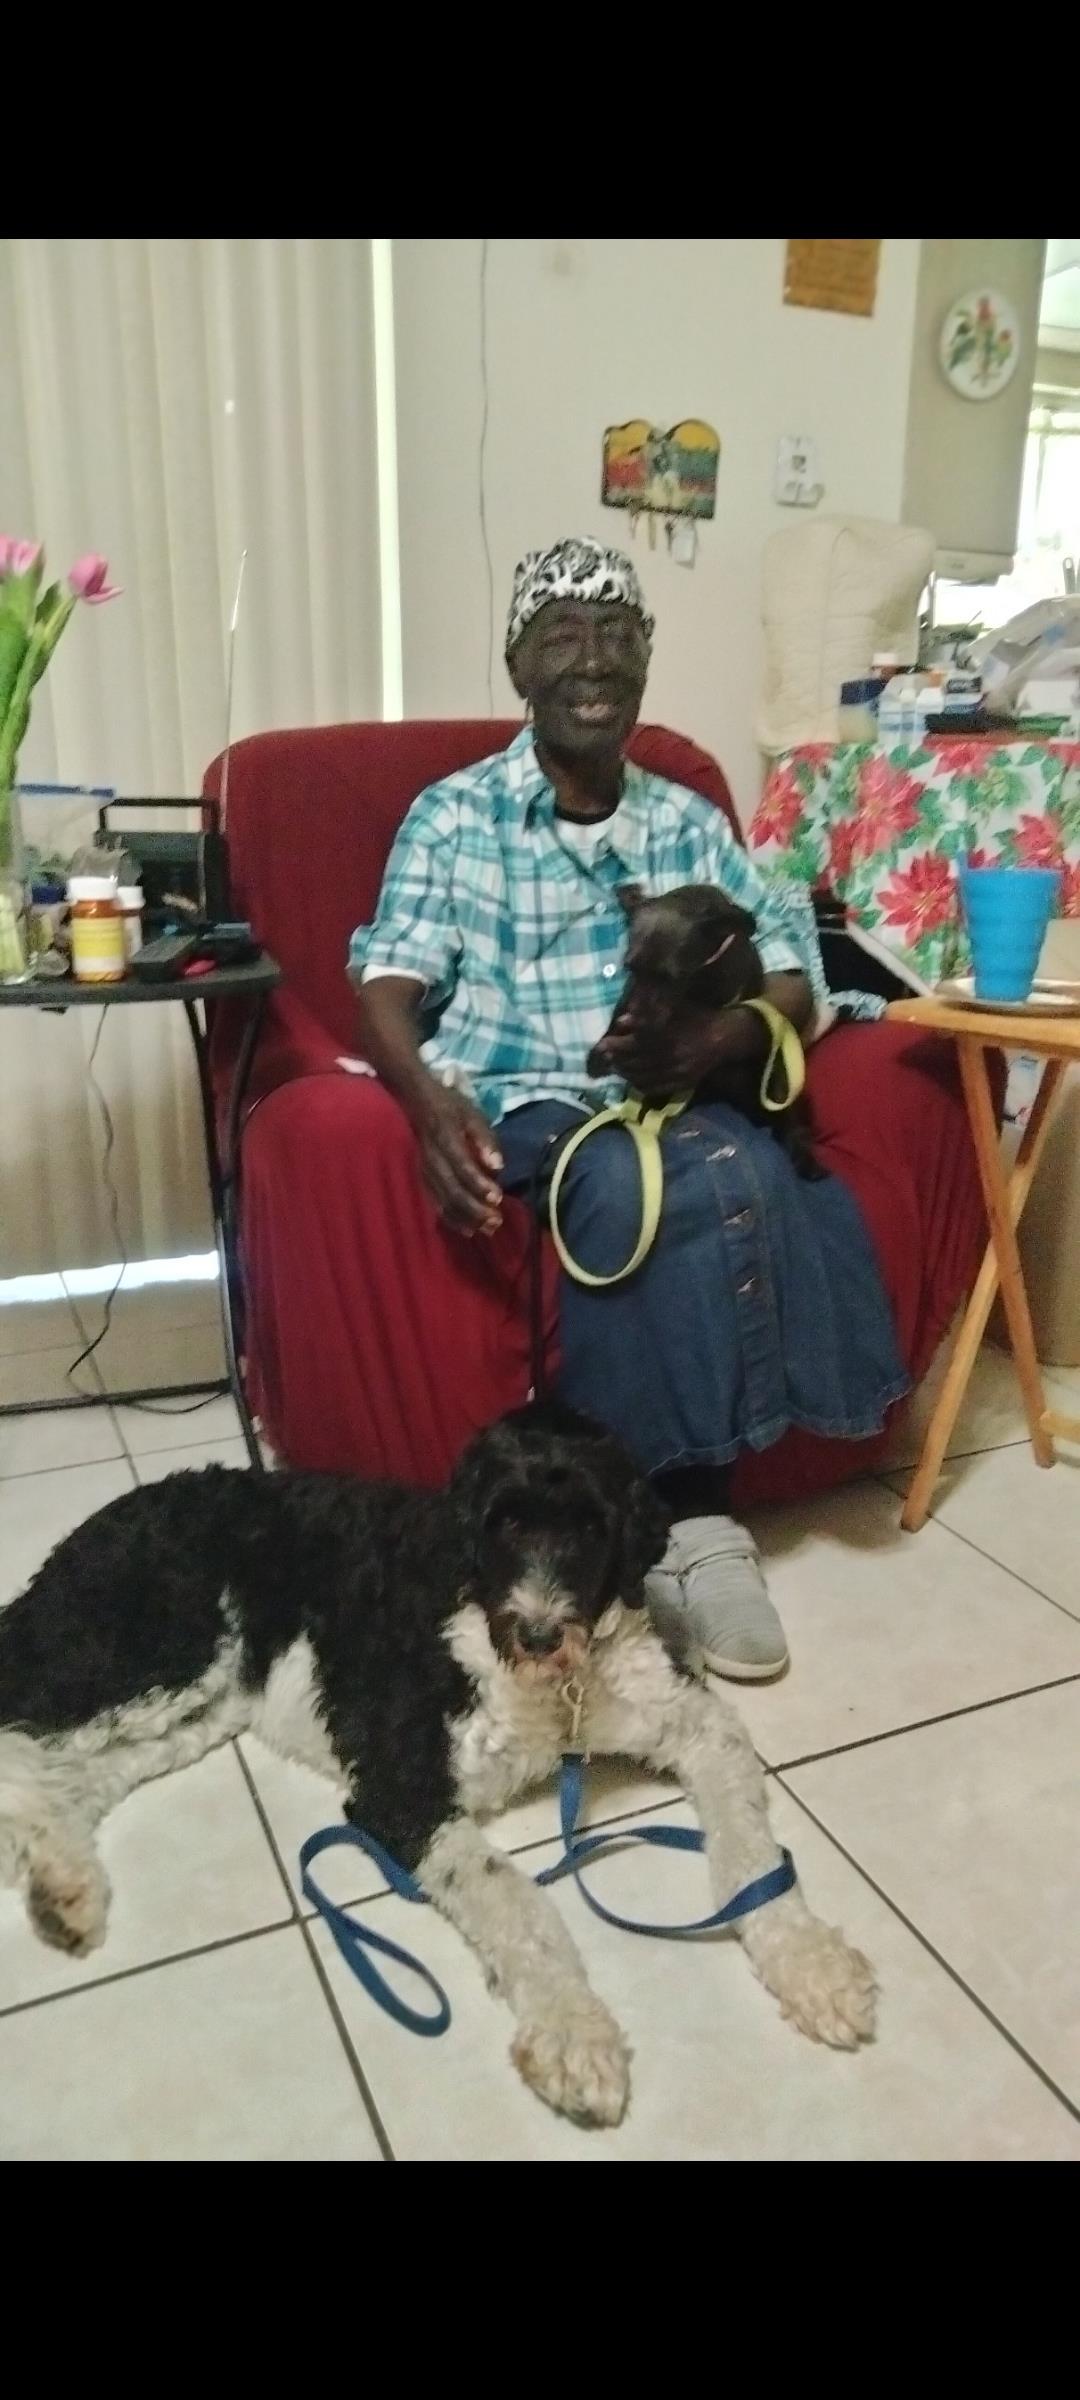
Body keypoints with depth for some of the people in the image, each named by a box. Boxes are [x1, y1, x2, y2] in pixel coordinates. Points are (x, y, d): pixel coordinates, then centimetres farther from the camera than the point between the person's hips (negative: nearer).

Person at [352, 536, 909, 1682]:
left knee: (742, 1175, -31)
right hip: (516, 1108, -2)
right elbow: (387, 992, -5)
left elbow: (793, 985, 8)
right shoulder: (451, 816, 6)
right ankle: (692, 1519, -20)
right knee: (643, 1187, -34)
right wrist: (434, 1104, -28)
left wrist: (728, 1033, -17)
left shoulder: (688, 822, 15)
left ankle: (685, 1513, -20)